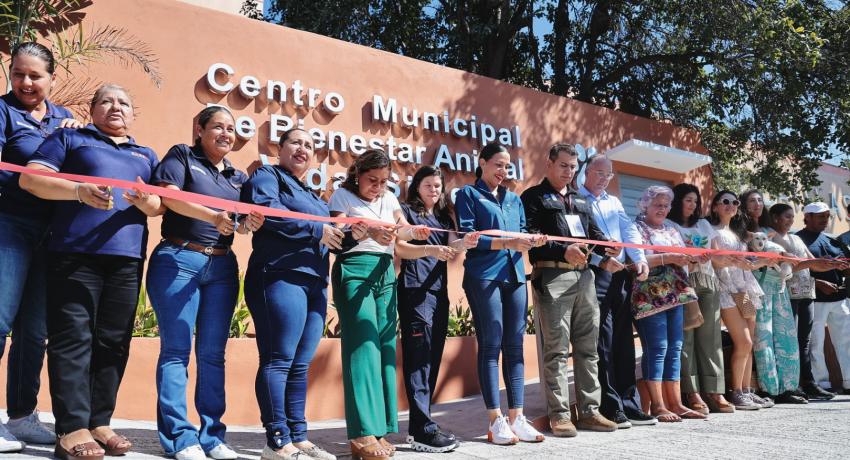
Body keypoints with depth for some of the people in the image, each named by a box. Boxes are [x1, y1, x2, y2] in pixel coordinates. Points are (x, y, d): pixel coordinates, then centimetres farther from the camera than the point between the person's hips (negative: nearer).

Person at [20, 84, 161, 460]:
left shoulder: (146, 155, 24)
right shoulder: (69, 138, 13)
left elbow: (161, 204, 16)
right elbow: (30, 178, 1)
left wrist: (146, 201, -8)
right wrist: (79, 191, -15)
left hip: (127, 258, 4)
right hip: (75, 253, -3)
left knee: (113, 342, 2)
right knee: (72, 339, -8)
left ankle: (99, 423, 9)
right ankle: (72, 429, -6)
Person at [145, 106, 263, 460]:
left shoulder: (238, 176, 20)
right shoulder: (182, 156, 5)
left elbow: (243, 219, 13)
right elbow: (170, 196, -11)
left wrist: (250, 222, -11)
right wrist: (214, 216, -22)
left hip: (222, 267, 5)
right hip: (179, 259, -5)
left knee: (213, 353, 5)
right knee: (176, 350, -4)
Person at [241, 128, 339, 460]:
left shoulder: (312, 195, 28)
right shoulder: (267, 176, 4)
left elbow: (325, 237, 27)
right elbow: (264, 209, -17)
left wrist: (342, 231, 6)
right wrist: (316, 229, -13)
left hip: (314, 283, 8)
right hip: (281, 277, -8)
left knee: (300, 364, 7)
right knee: (278, 361, -9)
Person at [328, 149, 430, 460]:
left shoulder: (389, 198, 17)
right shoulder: (343, 195, 2)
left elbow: (402, 229, 4)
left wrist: (413, 232, -21)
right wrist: (366, 231, -27)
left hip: (385, 272, 6)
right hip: (354, 271, -5)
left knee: (385, 345, 0)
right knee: (363, 346, -13)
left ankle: (380, 429, 4)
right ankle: (363, 433, -13)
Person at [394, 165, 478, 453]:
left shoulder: (445, 217, 20)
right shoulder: (406, 211, 4)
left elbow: (452, 248, 5)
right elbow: (399, 248, -8)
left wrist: (465, 243, -19)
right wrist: (430, 250, -24)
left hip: (439, 290, 7)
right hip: (414, 288, -7)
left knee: (433, 356, 5)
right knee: (419, 355, -12)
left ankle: (418, 426, 12)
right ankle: (423, 430, -13)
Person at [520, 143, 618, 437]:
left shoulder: (580, 200, 24)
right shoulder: (534, 197, 3)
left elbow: (593, 232, 18)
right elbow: (532, 236, -10)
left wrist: (607, 249, -3)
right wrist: (563, 250, -22)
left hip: (583, 275, 7)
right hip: (552, 275, -7)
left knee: (587, 346, 8)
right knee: (556, 348, -5)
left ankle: (589, 410, 16)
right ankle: (559, 414, 2)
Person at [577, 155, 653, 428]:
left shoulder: (614, 202, 24)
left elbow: (629, 231, 12)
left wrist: (640, 259, -5)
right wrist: (602, 260, -21)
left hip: (621, 274, 7)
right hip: (594, 274, -6)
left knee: (624, 341, 8)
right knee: (602, 342, -5)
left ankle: (629, 404, 14)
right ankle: (610, 408, 0)